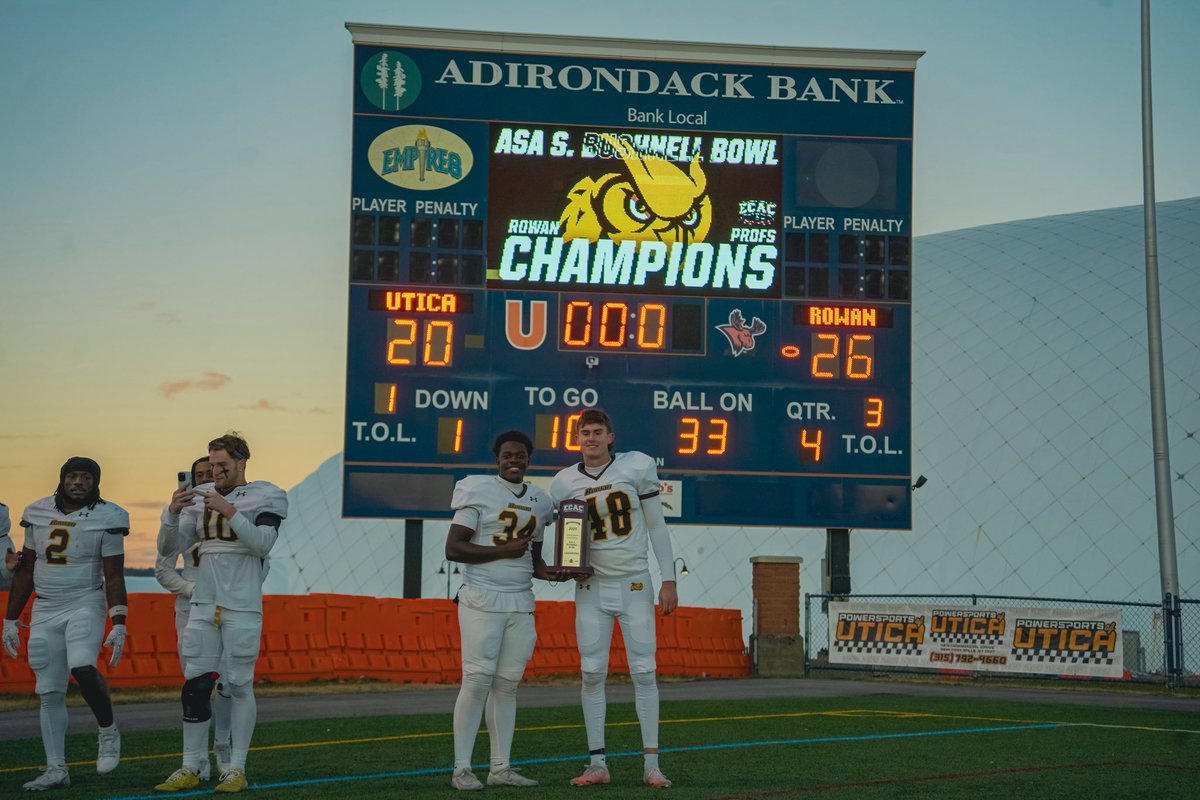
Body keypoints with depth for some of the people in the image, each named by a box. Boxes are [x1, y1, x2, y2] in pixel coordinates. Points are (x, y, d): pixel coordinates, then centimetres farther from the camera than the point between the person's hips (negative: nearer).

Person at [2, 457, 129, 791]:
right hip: (45, 610, 5)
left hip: (85, 604, -5)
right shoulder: (39, 514, 5)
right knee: (50, 692, 4)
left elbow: (114, 576, -6)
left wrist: (119, 624, -14)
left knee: (82, 668, -27)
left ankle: (108, 732, -3)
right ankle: (56, 768, 11)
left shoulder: (106, 519, -7)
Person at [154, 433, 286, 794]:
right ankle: (190, 769, 10)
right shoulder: (201, 497, 12)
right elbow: (177, 545, 7)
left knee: (239, 686, 0)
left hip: (242, 606, -5)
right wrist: (173, 513, -10)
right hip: (203, 604, 5)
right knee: (195, 685, 3)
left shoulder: (265, 497, -1)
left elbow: (262, 545, -14)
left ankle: (236, 769, 7)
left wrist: (229, 511, -21)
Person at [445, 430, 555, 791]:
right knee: (478, 680, -7)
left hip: (521, 604, 6)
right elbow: (453, 548, -10)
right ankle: (461, 768, 0)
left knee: (507, 684, 7)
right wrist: (503, 550, -16)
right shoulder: (479, 492, -5)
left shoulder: (538, 500, 14)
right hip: (482, 602, -6)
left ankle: (501, 768, 13)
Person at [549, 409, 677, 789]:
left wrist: (669, 580, -3)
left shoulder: (637, 467, -4)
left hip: (635, 585, -2)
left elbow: (656, 526, 0)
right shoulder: (565, 483, 2)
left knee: (643, 672, -3)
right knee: (592, 674, 0)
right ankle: (598, 763, 7)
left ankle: (651, 763, 2)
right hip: (592, 587, 2)